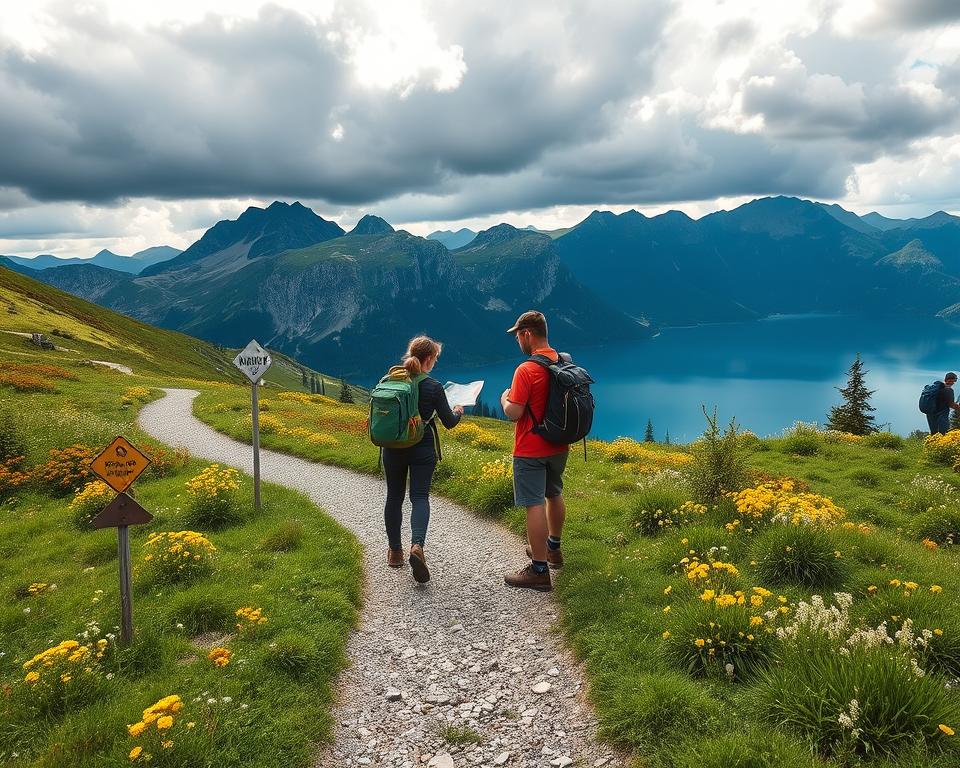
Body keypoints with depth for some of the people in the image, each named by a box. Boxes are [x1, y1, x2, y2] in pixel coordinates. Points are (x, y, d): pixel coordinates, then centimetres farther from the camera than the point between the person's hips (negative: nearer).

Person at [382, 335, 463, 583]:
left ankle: (395, 551, 24)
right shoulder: (433, 387, -13)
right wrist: (457, 412, 15)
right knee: (420, 497, 1)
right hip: (422, 450, -3)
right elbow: (449, 422, -6)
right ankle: (417, 545, -23)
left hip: (393, 449, 3)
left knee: (394, 497, 15)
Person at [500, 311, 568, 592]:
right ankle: (553, 548, 42)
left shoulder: (526, 370, -22)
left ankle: (539, 571, 2)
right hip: (558, 447, 8)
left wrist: (505, 399, -2)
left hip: (531, 451, -8)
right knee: (554, 495, 23)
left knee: (534, 505, -3)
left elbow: (514, 414, -24)